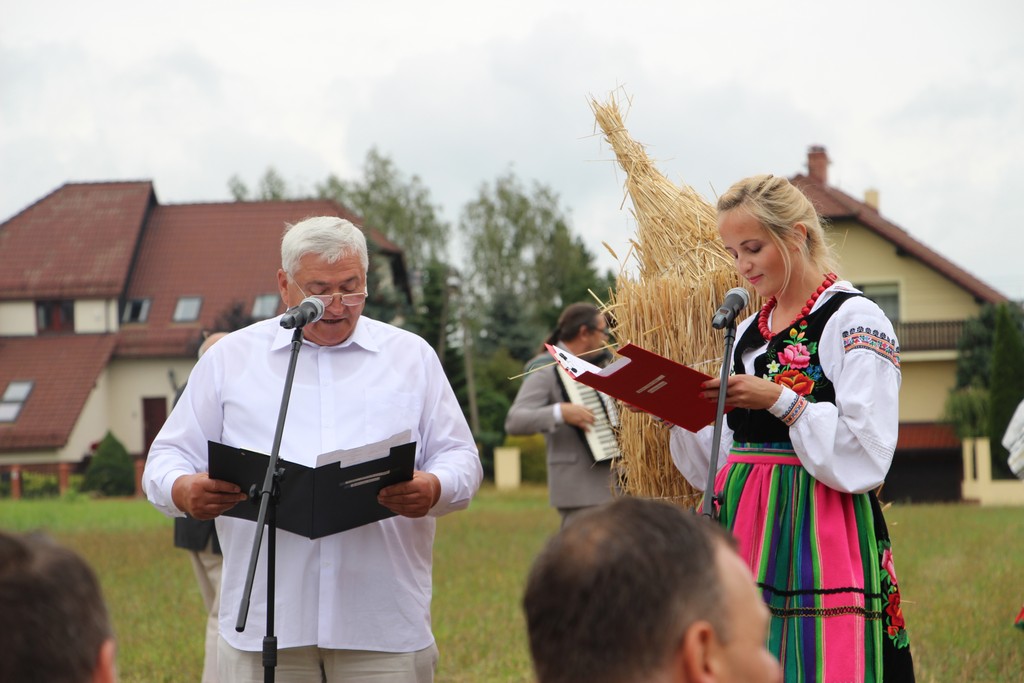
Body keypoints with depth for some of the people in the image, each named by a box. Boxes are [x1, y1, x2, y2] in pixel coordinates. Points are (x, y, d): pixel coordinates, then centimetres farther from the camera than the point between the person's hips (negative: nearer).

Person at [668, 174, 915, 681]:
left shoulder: (855, 321, -6)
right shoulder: (748, 331, 16)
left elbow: (866, 457, -15)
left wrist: (780, 401, -19)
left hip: (820, 539, -6)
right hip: (744, 531, 7)